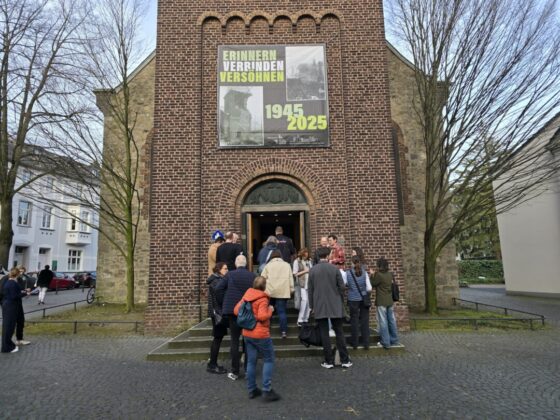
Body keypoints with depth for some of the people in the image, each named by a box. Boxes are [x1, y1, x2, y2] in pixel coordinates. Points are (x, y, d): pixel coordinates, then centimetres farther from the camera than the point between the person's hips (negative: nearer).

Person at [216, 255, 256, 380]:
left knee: (234, 341, 7)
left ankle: (235, 372, 10)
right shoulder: (253, 276, -4)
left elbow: (218, 288, -7)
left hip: (234, 311, -2)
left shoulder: (230, 274, -8)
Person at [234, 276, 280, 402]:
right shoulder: (263, 299, -17)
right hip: (260, 335, -7)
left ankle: (252, 390, 21)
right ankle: (267, 390, 2)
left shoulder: (246, 296, 4)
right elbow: (262, 316, -26)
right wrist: (270, 310, -9)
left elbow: (236, 310, 7)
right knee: (268, 360, 5)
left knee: (251, 361, 14)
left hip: (247, 334, 7)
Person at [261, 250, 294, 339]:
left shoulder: (268, 265, 7)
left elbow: (263, 278, 3)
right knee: (282, 311, 0)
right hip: (283, 292, 0)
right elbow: (290, 278, 9)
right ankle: (284, 331, -6)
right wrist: (291, 289, 13)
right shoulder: (287, 265, 10)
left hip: (270, 292, 0)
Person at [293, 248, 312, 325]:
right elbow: (295, 274, -2)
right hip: (301, 284, -5)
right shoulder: (297, 261, 1)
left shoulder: (309, 261, 17)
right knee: (304, 299, -15)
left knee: (308, 301, 2)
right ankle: (300, 320, -7)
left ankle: (306, 319, 14)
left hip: (309, 283, 5)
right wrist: (304, 271, -7)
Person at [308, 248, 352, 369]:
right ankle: (345, 360, 13)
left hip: (319, 306, 0)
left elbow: (310, 289, 2)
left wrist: (311, 306, 11)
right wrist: (341, 301, 14)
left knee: (324, 334, 5)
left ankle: (329, 361, 9)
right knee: (339, 332, 9)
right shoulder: (334, 269, -4)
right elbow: (341, 286, -1)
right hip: (335, 306, 0)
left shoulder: (313, 270, -1)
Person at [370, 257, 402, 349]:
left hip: (381, 302, -7)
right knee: (392, 321, 13)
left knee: (383, 322, 0)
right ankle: (394, 340, 23)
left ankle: (385, 342, 3)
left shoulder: (379, 275, -17)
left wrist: (373, 275, 4)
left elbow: (373, 284, -7)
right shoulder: (390, 274, 3)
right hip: (390, 301, 7)